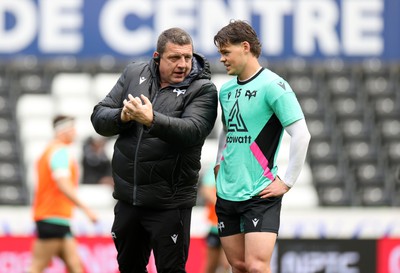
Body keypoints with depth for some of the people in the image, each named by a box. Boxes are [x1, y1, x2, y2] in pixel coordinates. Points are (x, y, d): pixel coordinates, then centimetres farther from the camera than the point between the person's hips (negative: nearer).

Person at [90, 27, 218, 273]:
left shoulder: (203, 89, -9)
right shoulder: (134, 74, 6)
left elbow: (192, 131, -25)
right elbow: (99, 117, 6)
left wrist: (152, 120, -40)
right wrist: (122, 117, -16)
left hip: (169, 203, -5)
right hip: (128, 197, 5)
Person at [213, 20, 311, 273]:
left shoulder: (272, 85, -11)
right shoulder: (226, 89, 11)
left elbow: (301, 134, -16)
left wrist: (287, 182, -15)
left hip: (260, 195, -7)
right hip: (226, 193, 7)